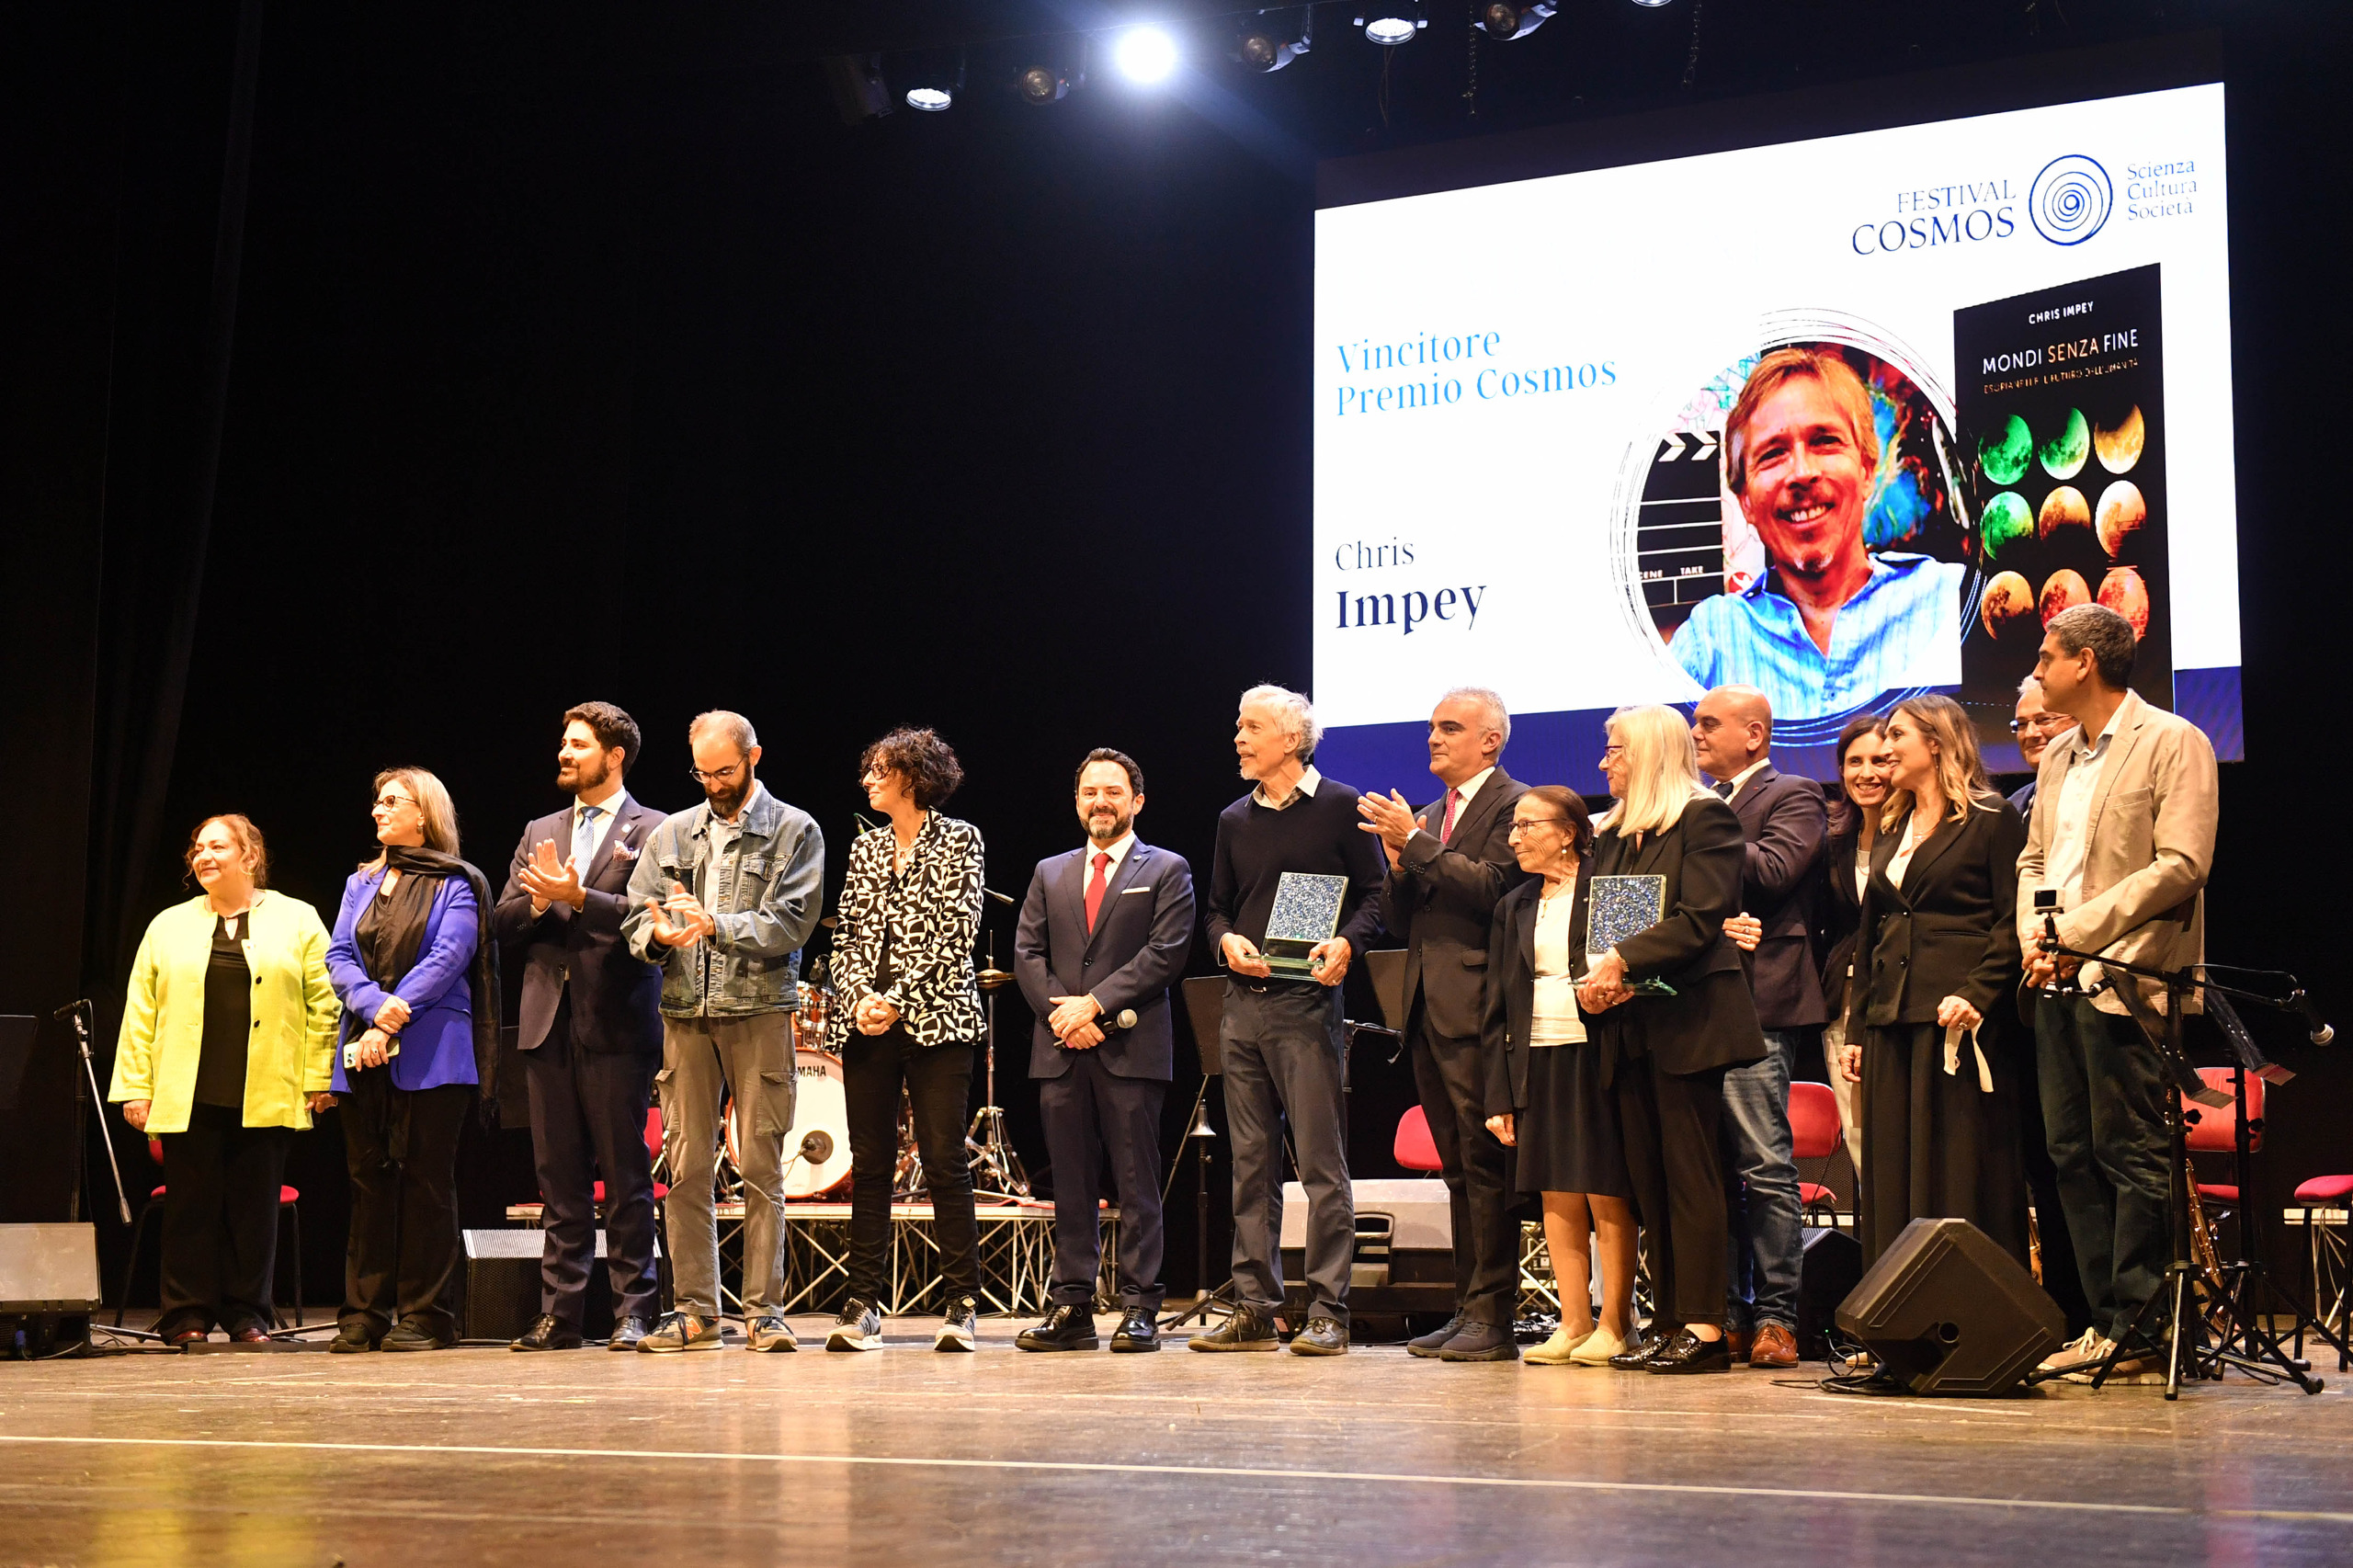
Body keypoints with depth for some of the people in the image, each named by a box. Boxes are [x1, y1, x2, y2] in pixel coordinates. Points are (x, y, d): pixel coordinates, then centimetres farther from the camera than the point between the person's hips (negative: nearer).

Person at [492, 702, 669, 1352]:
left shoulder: (652, 831, 2)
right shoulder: (540, 833, 19)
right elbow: (503, 925, 13)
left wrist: (578, 897, -19)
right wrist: (539, 901, -6)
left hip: (617, 1024, -5)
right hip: (548, 1023, 5)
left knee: (625, 1173, -2)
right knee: (559, 1174, 5)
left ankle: (635, 1309, 3)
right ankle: (560, 1311, 9)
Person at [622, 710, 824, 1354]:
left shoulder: (794, 832, 4)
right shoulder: (671, 833, 15)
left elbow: (792, 922, -8)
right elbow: (634, 920, 10)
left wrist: (717, 926, -21)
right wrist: (658, 935, -13)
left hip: (761, 1014, -3)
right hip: (686, 1015, 3)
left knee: (762, 1166, -3)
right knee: (686, 1167, 2)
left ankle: (765, 1311, 2)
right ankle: (695, 1311, 9)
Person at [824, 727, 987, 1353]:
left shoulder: (959, 841, 2)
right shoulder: (865, 847, 17)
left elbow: (954, 933, -6)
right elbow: (847, 933, 13)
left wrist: (898, 999, -12)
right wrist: (858, 996, -5)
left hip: (934, 1019, -4)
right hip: (866, 1020, 5)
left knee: (944, 1160, -6)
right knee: (869, 1164, 3)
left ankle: (962, 1306, 0)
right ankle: (863, 1306, 6)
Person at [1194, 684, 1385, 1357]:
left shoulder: (1340, 807, 1)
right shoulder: (1235, 820, 17)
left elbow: (1375, 894, -1)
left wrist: (1347, 943, -18)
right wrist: (1227, 940, -1)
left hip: (1308, 1000, -6)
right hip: (1243, 1002, 6)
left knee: (1321, 1161, -6)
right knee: (1251, 1162, 7)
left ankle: (1328, 1312, -3)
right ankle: (1254, 1307, 11)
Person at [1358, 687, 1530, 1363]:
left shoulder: (1514, 805, -4)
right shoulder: (1427, 817, 21)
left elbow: (1491, 888, -19)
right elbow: (1399, 922, 18)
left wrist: (1416, 843, -17)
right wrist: (1398, 865, 0)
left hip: (1477, 1010, -8)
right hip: (1428, 1009, 8)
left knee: (1485, 1163, -8)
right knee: (1458, 1169, 11)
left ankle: (1493, 1318, -6)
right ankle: (1467, 1308, 15)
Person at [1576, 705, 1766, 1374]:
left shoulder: (1705, 818, -3)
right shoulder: (1611, 835, 19)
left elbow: (1700, 918, -14)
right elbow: (1590, 922, 18)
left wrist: (1623, 960, -19)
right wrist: (1589, 980, -2)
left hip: (1687, 1020, -7)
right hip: (1626, 1025, 7)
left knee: (1691, 1175, -8)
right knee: (1648, 1180, 6)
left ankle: (1705, 1326, -7)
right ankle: (1670, 1321, 9)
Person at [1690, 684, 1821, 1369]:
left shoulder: (1793, 797, 1)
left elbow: (1774, 869, -16)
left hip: (1757, 1004, -7)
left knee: (1765, 1167, -7)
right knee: (1716, 1169, 8)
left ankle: (1775, 1316, -3)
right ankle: (1727, 1313, 13)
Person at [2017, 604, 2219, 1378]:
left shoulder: (2173, 743, -5)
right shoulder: (2058, 757, 19)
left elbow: (2181, 866, -13)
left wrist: (2076, 933, -16)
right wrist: (2034, 935, 0)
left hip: (2124, 983, -8)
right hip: (2059, 986, 8)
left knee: (2132, 1158, -5)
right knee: (2073, 1156, 7)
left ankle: (2137, 1328, 0)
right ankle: (2107, 1320, 13)